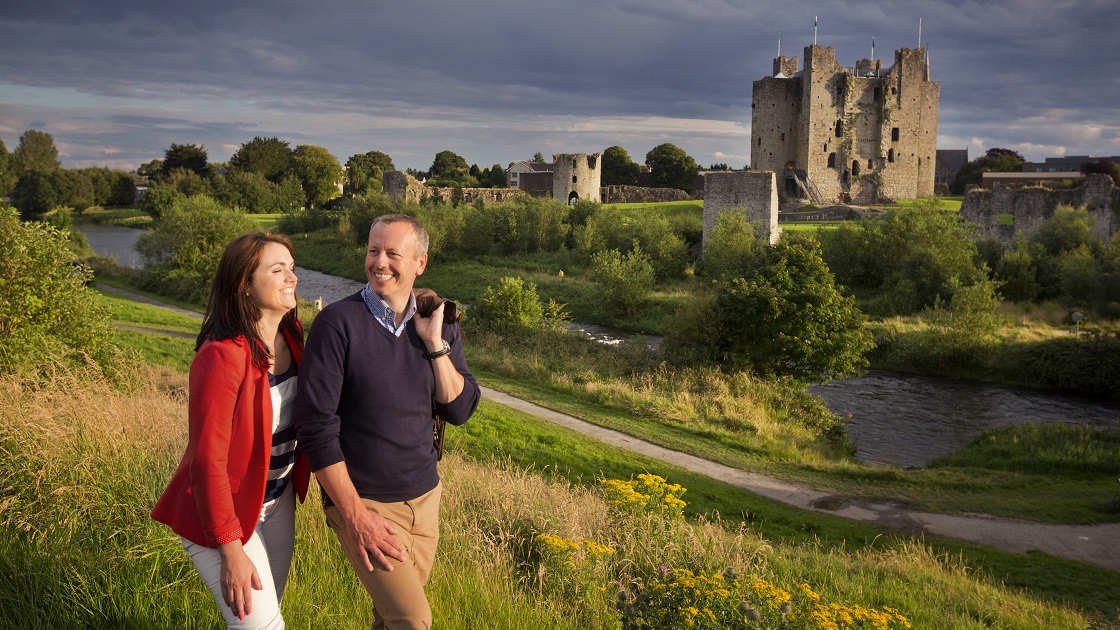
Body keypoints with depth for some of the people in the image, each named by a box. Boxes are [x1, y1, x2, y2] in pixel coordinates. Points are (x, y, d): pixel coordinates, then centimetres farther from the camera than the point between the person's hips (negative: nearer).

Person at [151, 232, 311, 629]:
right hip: (222, 511, -7)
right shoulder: (222, 356, -27)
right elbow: (207, 460, -24)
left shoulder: (292, 337, -3)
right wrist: (231, 552, -20)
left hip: (277, 502, 8)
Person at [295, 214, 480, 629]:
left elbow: (460, 411, -1)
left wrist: (435, 343, -13)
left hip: (425, 498, 5)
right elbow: (316, 425, -14)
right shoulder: (339, 323, -13)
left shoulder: (437, 325, 3)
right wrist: (354, 515, -15)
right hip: (362, 502, -5)